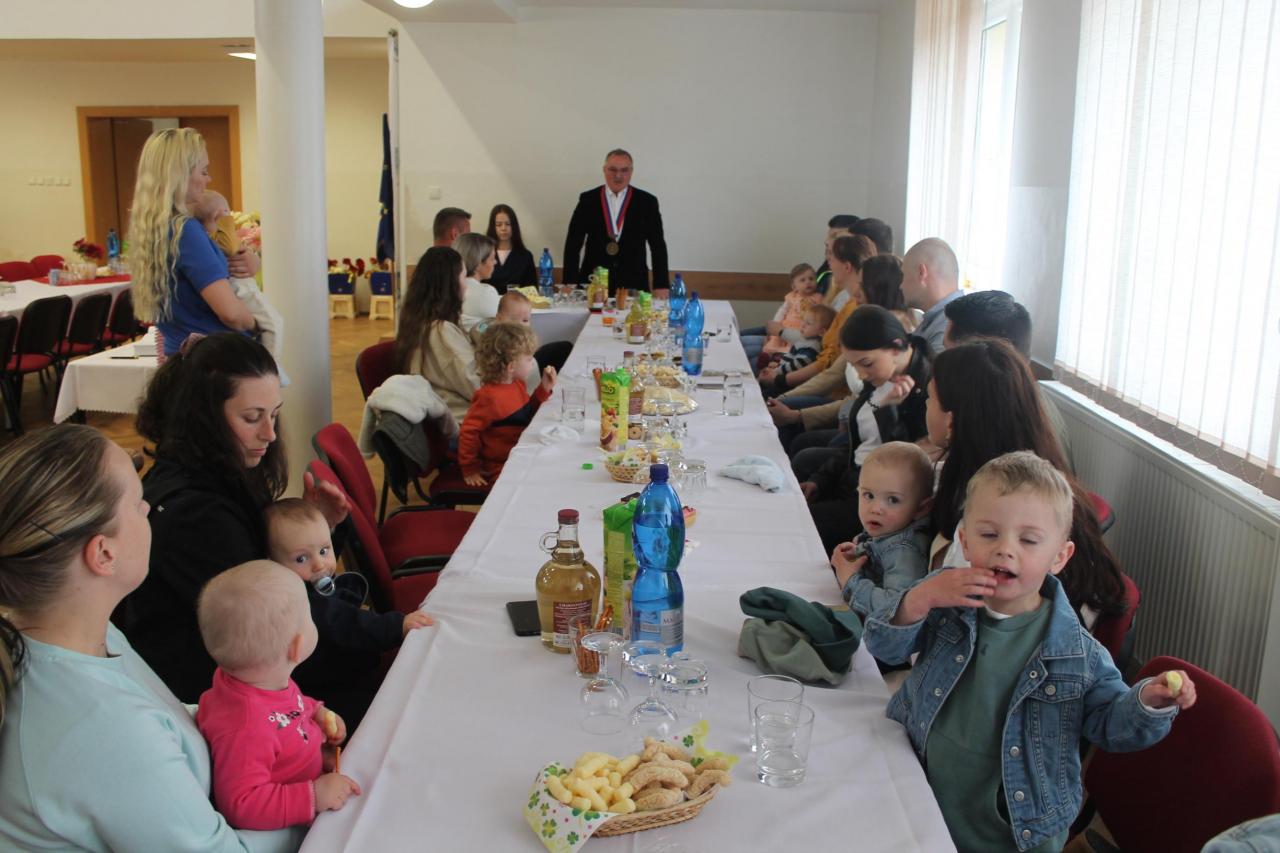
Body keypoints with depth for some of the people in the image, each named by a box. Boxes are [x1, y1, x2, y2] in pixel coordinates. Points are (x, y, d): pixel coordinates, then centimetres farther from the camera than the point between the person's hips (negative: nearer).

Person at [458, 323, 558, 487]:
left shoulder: (517, 384, 7)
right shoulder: (489, 397, -21)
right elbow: (469, 432, -17)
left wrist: (544, 389, 10)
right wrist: (470, 470, -10)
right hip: (501, 469, -9)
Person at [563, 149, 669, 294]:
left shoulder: (646, 201, 2)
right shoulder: (588, 200, 4)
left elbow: (658, 246, 3)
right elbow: (573, 243, 4)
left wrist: (661, 286, -4)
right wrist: (569, 283, -3)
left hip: (633, 285, 0)